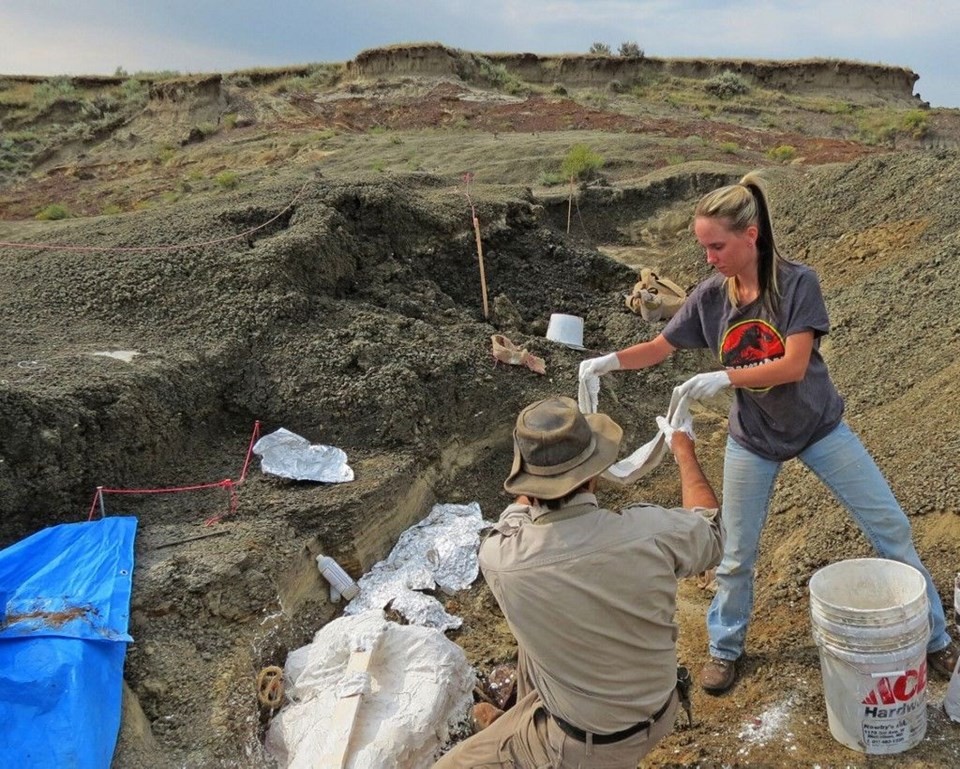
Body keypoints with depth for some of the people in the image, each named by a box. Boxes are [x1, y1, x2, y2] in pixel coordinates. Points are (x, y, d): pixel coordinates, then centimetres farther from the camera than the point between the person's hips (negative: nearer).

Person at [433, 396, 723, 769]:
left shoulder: (501, 559, -28)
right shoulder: (650, 531, -26)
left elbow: (514, 522, 0)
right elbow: (711, 534, 0)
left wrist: (539, 478, 17)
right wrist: (685, 453, 15)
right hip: (656, 711, 4)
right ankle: (524, 726, 50)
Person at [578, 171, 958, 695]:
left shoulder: (797, 283, -20)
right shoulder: (709, 297, -11)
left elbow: (793, 365, -26)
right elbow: (658, 348, -5)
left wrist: (724, 378, -36)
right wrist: (611, 361, -23)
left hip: (819, 428, -1)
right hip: (752, 440, 2)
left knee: (891, 529, 5)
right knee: (737, 554, 9)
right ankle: (725, 648, 33)